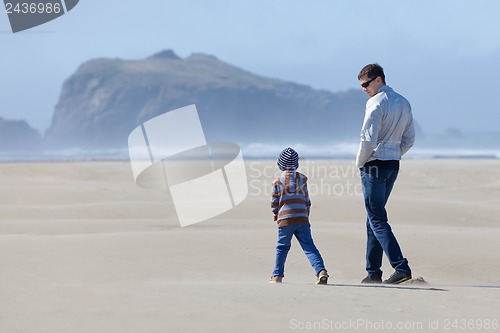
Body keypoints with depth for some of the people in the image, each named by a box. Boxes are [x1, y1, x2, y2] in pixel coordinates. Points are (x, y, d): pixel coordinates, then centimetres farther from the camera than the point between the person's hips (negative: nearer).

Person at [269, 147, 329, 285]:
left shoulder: (277, 181, 3)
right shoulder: (302, 178, 9)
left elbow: (274, 203, 5)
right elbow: (307, 200, 13)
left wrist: (276, 216, 23)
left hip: (285, 219, -1)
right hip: (302, 218, 1)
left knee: (282, 247, 14)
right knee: (309, 246, -4)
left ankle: (277, 275, 17)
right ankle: (321, 270, -21)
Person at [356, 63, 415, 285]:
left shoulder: (376, 104, -14)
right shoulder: (403, 103, 12)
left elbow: (368, 140, -19)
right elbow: (409, 140, 14)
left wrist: (360, 162, -5)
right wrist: (393, 156, 16)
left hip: (374, 165, -8)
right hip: (393, 166, 8)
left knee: (377, 219, -6)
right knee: (374, 218, 14)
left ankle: (401, 267, -16)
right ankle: (373, 271, 14)